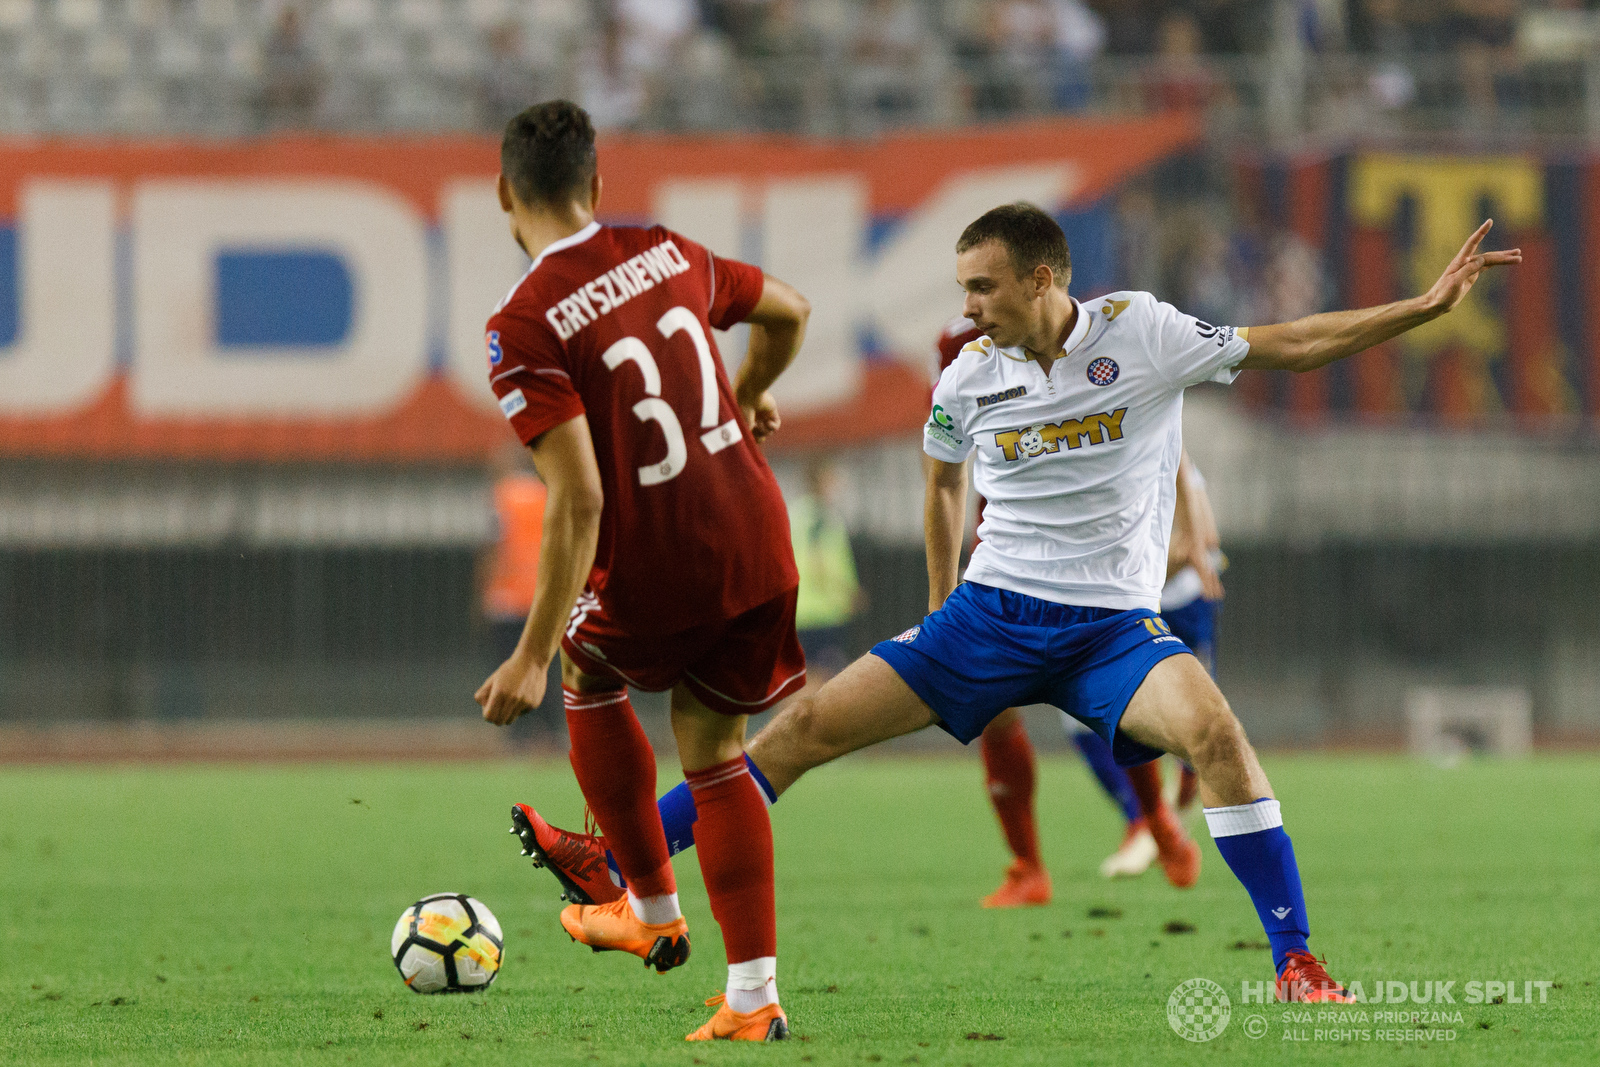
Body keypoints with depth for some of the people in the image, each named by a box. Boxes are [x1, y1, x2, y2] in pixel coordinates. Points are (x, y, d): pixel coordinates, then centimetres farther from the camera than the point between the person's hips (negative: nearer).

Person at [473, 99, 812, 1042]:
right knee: (715, 753, 16)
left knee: (588, 673, 28)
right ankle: (755, 996, 10)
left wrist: (534, 656, -19)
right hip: (759, 546, 4)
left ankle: (654, 910, 34)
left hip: (650, 576, -4)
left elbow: (578, 501, -22)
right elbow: (789, 311, 21)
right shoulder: (667, 254, 2)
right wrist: (746, 401, 42)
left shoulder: (524, 328, -17)